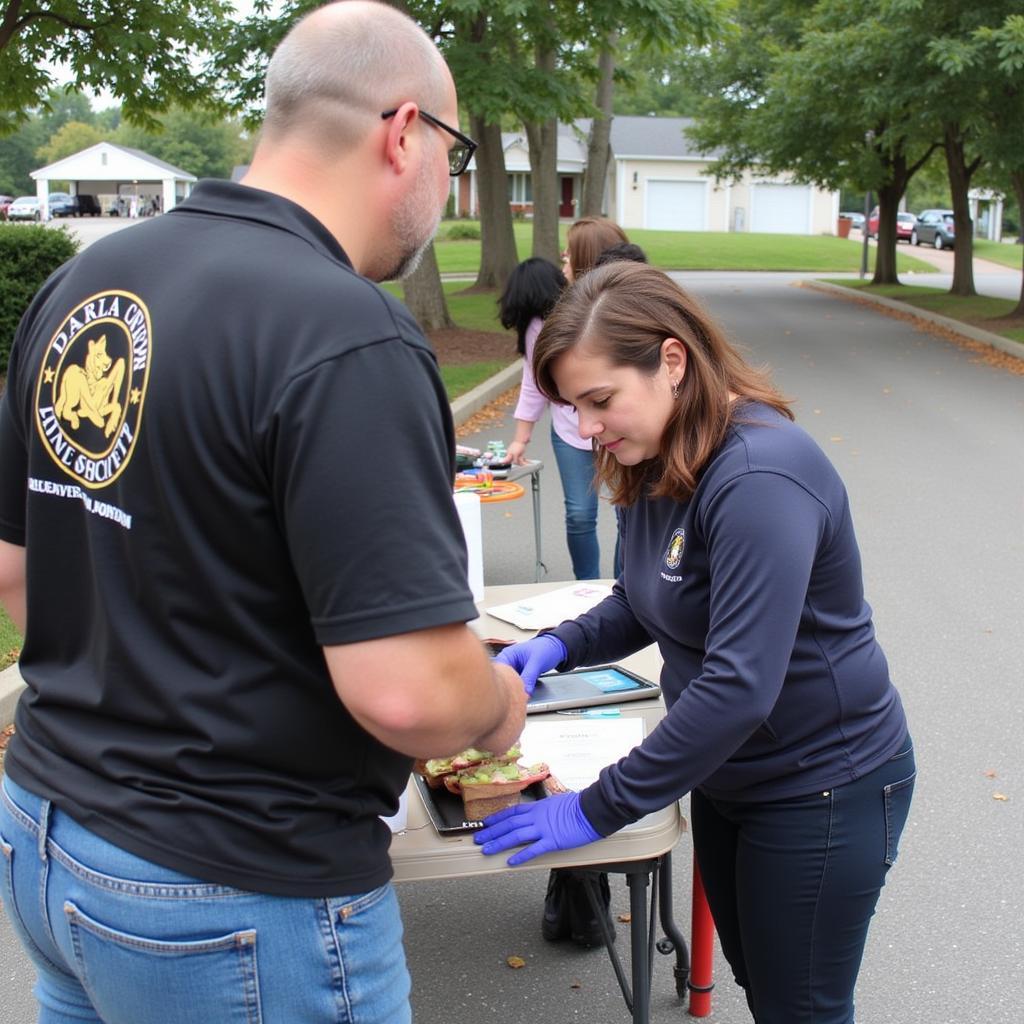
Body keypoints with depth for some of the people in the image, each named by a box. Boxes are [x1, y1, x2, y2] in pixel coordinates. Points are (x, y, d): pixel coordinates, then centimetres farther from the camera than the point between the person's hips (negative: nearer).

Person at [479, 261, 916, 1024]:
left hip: (822, 791, -8)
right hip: (729, 776, 8)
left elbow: (739, 687, -33)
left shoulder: (759, 476, -30)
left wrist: (598, 811, -27)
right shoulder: (659, 461, -2)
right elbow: (646, 601, 11)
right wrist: (559, 645, -10)